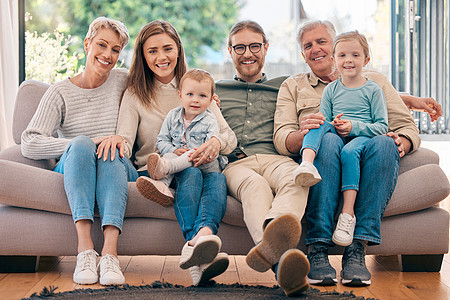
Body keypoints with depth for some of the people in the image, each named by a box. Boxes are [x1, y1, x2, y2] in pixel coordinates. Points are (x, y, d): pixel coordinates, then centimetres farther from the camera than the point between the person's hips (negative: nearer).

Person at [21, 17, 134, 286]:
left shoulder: (124, 82, 10)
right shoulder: (60, 93, 5)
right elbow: (30, 145, -7)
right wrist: (85, 143, -18)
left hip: (118, 171, 1)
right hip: (72, 170, -1)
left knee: (111, 152, -33)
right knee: (82, 143, -32)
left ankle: (110, 252, -50)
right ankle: (85, 248, -44)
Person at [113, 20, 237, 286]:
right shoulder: (135, 94, 12)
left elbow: (230, 136, 6)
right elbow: (125, 141, -3)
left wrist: (217, 142, -20)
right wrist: (117, 143, -30)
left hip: (201, 167, 2)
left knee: (218, 177, -33)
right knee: (191, 173, -35)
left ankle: (202, 235, -64)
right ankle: (200, 253, -60)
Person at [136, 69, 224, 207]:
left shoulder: (210, 122, 0)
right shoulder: (173, 116, 11)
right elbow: (162, 141, 12)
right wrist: (174, 151, -9)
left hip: (205, 167, -3)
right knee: (168, 156, -27)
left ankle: (165, 167, -56)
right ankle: (161, 185, -56)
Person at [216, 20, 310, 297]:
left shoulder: (285, 86, 32)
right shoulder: (215, 91, 30)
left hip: (275, 158, 1)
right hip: (235, 163, -1)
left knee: (297, 180, -38)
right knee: (255, 186, -39)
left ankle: (269, 241, -70)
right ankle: (281, 260, -67)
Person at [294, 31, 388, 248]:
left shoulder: (373, 90, 9)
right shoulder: (331, 89, 18)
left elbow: (382, 127, 4)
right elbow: (323, 121, 15)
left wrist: (354, 127, -12)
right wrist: (334, 125, -9)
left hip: (362, 138, -3)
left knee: (349, 151, -37)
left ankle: (348, 214, -42)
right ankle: (307, 163, -56)